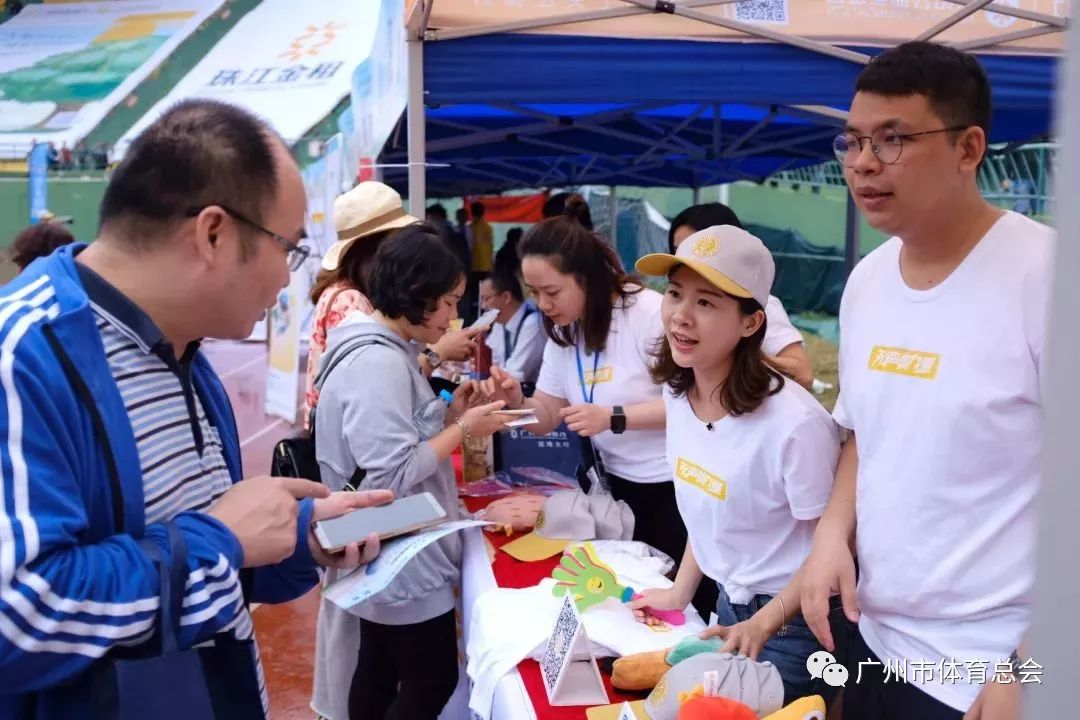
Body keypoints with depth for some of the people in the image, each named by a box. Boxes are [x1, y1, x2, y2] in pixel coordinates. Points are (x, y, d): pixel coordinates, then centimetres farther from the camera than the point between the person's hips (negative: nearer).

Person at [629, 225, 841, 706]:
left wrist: (763, 625, -22)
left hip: (793, 622, -7)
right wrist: (680, 591, 8)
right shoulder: (677, 394, -7)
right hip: (729, 604, 7)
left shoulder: (794, 423, -30)